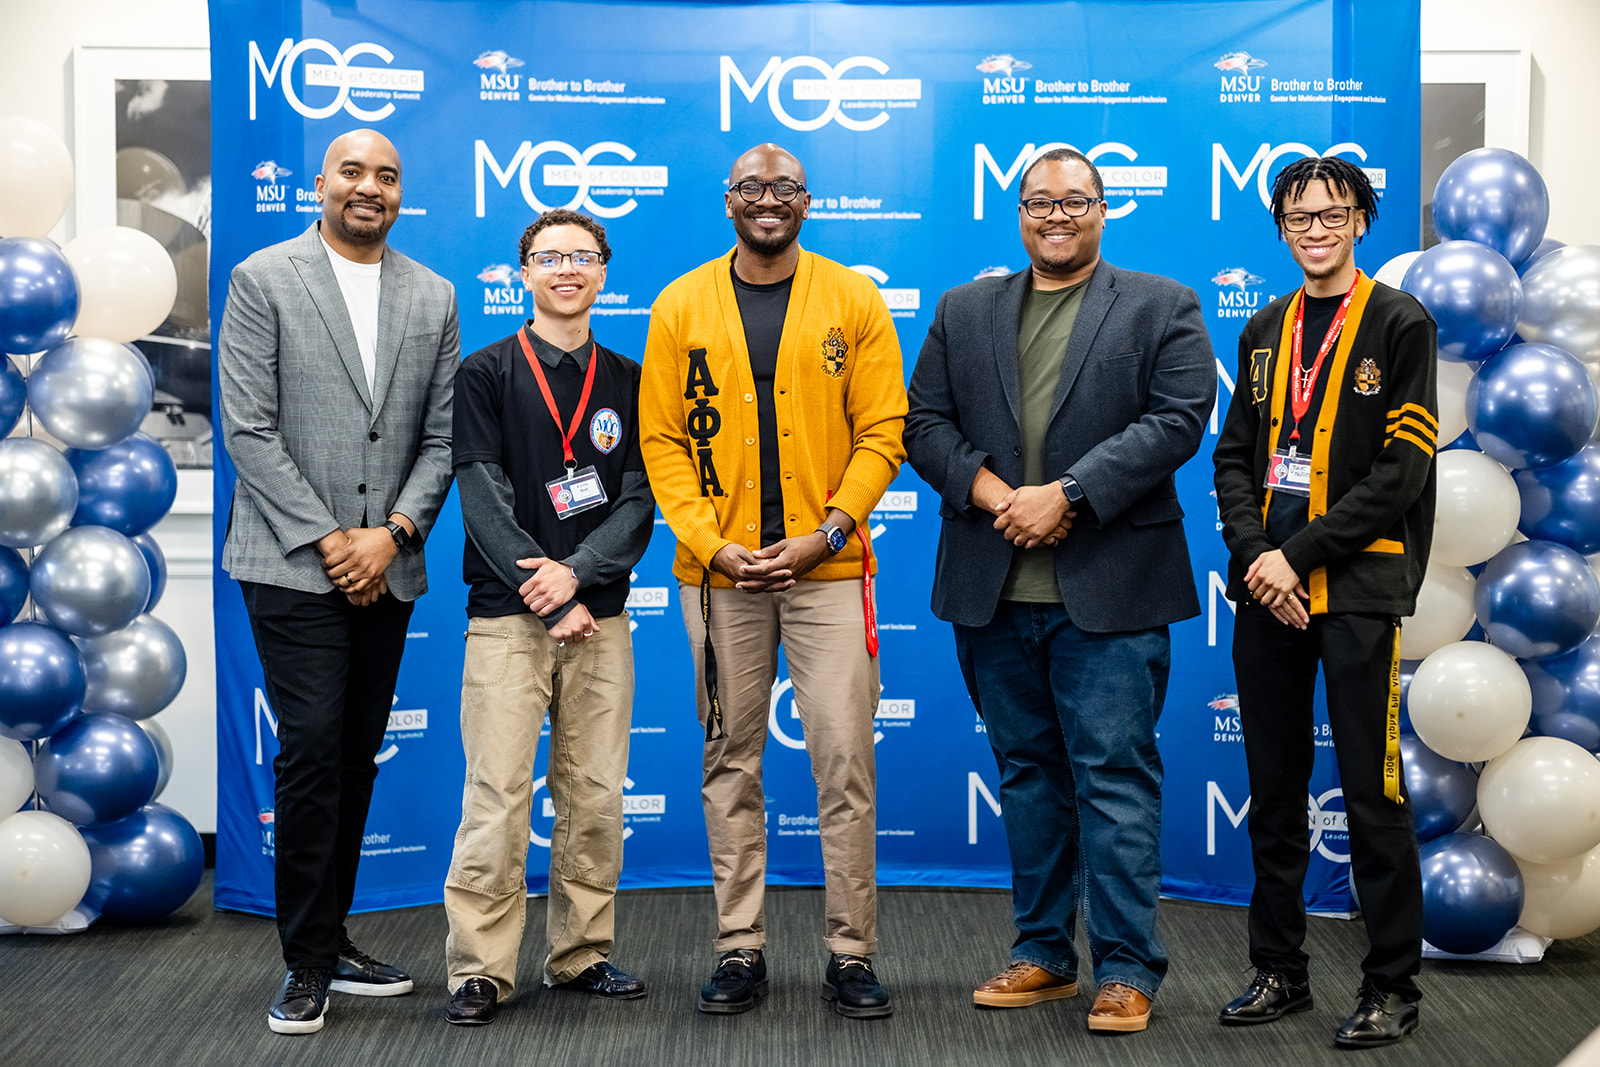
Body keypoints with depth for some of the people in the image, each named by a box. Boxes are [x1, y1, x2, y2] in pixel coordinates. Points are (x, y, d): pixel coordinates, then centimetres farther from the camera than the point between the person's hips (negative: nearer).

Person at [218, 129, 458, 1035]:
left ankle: (331, 942, 20)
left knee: (358, 758, 9)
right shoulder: (264, 280, -1)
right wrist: (327, 540, -11)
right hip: (294, 565, -4)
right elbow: (250, 429, -7)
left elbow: (442, 436, 8)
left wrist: (392, 533, -6)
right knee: (313, 752, -8)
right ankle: (309, 963, 1)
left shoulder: (434, 297, 10)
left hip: (386, 569, 4)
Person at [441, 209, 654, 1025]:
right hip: (507, 618, -3)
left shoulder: (627, 382, 11)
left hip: (598, 615, 3)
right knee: (497, 797, -6)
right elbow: (483, 498, -5)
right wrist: (551, 602, -12)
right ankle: (480, 969, 2)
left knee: (595, 797, 5)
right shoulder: (485, 374, 3)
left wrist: (577, 573, -12)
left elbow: (638, 500, 5)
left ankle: (582, 955, 17)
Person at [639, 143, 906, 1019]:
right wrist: (710, 543, -8)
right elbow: (661, 439, 4)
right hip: (719, 571, 1)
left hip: (828, 567, -1)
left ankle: (851, 954, 8)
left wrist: (825, 534, -10)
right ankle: (739, 949, 17)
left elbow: (882, 432, 0)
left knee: (845, 761, -2)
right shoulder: (680, 306, 6)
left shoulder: (854, 300, 3)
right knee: (731, 761, 8)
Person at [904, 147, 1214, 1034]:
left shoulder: (1162, 308, 5)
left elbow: (1178, 419, -7)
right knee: (1027, 773, 12)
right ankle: (1043, 954, 22)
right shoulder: (963, 311, 15)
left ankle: (1127, 969, 4)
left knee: (1115, 775, -4)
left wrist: (1066, 495, -15)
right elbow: (925, 423, 8)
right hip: (992, 591, 4)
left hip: (1108, 592, -4)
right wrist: (991, 494, -9)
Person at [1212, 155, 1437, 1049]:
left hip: (1357, 589, -5)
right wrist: (1254, 556, -5)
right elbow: (1235, 456, 12)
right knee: (1274, 791, 10)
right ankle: (1280, 973, 21)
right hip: (1267, 593, 5)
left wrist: (1299, 554, -14)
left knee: (1373, 794, -2)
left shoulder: (1400, 325, -1)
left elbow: (1402, 471, -9)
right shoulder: (1268, 329, 15)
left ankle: (1393, 987, 9)